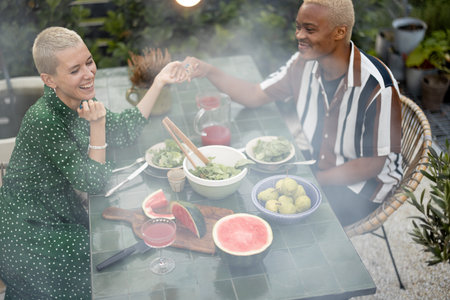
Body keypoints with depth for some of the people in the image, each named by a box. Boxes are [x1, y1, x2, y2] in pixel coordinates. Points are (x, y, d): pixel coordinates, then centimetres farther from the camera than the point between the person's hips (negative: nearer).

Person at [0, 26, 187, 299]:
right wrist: (96, 123, -33)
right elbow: (95, 182, -25)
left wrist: (159, 82, -2)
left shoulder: (79, 99, -6)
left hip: (60, 211, 8)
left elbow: (123, 132, 1)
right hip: (28, 234, -7)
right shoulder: (44, 121, -31)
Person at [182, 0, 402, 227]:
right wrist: (209, 71, -12)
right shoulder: (304, 63, -8)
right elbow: (255, 95, 3)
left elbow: (373, 164, -21)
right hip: (315, 163, 6)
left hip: (364, 180, -6)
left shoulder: (378, 86, -28)